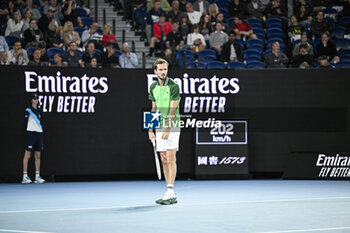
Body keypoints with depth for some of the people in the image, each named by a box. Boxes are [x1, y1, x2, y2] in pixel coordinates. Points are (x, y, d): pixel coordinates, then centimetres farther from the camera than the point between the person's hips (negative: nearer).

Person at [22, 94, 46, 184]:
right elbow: (25, 122, -6)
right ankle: (25, 176, -7)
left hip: (39, 133, 6)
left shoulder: (39, 110, 14)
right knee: (27, 155, -7)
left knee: (38, 156, 5)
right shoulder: (28, 110, -4)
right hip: (31, 133, -6)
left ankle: (37, 176, 7)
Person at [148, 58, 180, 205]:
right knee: (164, 160, 6)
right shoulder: (153, 87, 11)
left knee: (171, 159, -9)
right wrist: (150, 129, 13)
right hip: (159, 127, 6)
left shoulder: (173, 86, -8)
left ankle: (170, 193, -10)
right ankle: (171, 196, 9)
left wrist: (168, 129, -21)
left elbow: (173, 109, -14)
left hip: (172, 127, -6)